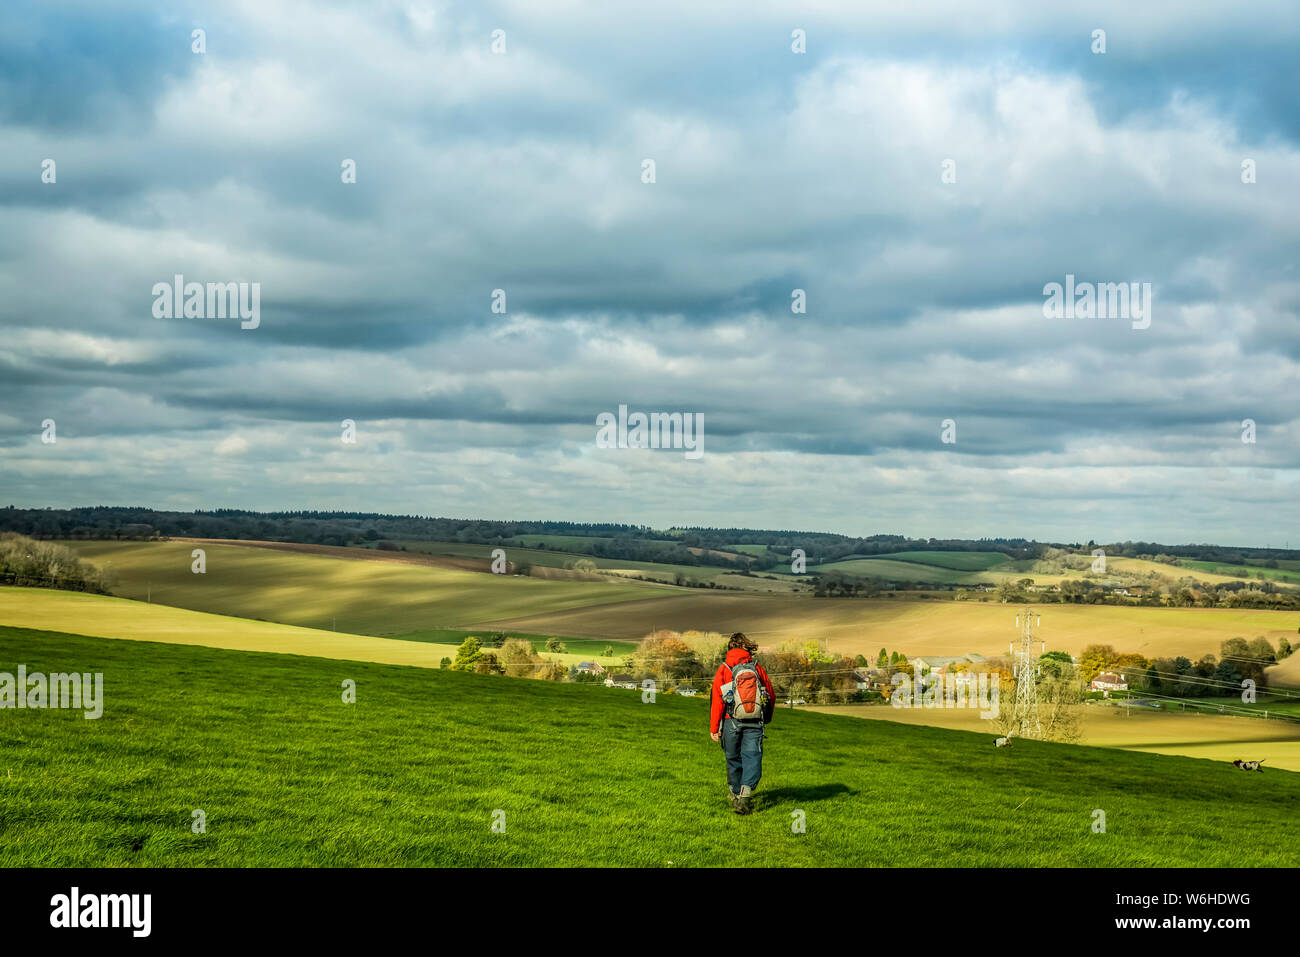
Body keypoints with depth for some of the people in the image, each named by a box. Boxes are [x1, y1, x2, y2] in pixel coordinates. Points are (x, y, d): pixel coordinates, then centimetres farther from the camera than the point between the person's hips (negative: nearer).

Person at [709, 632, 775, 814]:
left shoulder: (723, 670, -2)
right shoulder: (757, 669, 4)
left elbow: (717, 701, -6)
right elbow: (771, 696, 12)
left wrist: (714, 728, -1)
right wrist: (766, 718, 29)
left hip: (731, 723, 0)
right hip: (755, 724, 0)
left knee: (733, 759, 15)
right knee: (752, 758, -3)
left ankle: (736, 795, 28)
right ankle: (745, 794, -21)